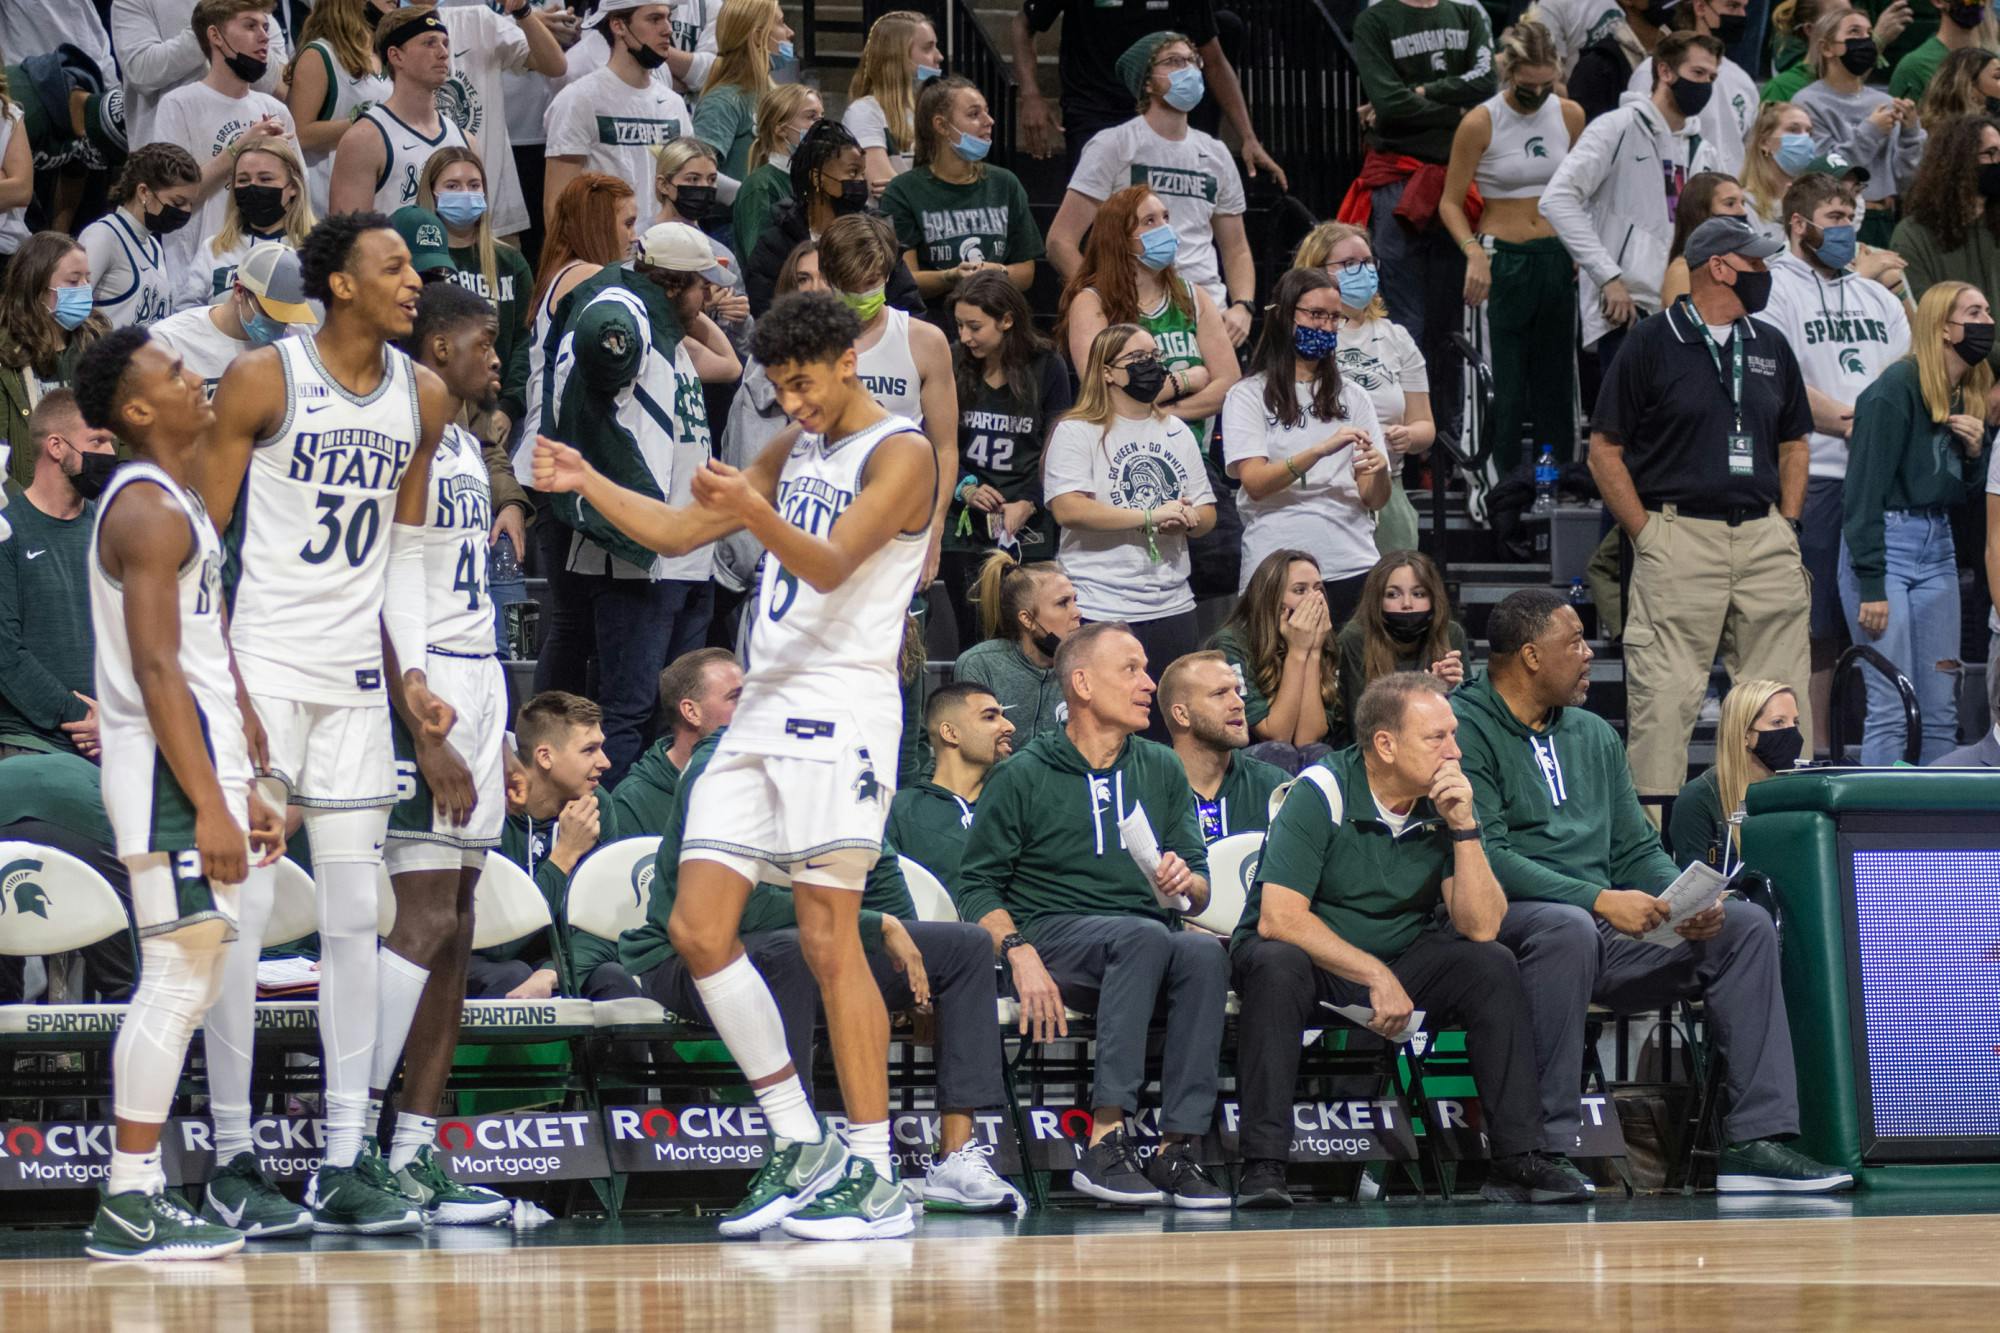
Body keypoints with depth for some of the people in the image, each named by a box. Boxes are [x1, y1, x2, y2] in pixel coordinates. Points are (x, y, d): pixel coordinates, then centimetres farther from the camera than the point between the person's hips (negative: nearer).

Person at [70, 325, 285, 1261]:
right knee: (177, 980, -12)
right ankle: (129, 1209, -12)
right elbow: (156, 668, -20)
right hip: (170, 769, -10)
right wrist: (208, 804, -23)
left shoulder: (173, 505, 19)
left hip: (197, 765, 10)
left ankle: (139, 1193, 13)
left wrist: (239, 791, 22)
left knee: (187, 986, 11)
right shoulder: (147, 511, -13)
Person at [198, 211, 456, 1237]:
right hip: (259, 670, -6)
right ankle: (230, 1160, 1)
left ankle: (344, 1163, 7)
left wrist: (410, 668, 3)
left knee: (355, 919, 4)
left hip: (356, 679, 6)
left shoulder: (423, 398, 7)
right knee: (242, 912, -5)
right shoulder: (262, 380, -9)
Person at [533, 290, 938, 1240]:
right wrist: (587, 483, 9)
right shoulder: (794, 450, 20)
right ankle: (800, 1146, 9)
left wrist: (756, 514, -37)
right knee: (698, 929, 1)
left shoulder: (900, 453, -6)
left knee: (828, 937, -12)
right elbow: (678, 531, 23)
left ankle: (876, 1178, -9)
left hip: (841, 709, -8)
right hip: (765, 707, 8)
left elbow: (831, 565, -20)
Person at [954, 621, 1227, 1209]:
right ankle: (1107, 1138, -41)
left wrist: (1186, 883, -7)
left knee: (1204, 953, -31)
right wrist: (1021, 956, -17)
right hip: (1052, 935, -4)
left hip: (1150, 940, 4)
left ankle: (1178, 1148, -35)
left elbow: (1200, 889, 17)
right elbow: (976, 886, 0)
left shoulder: (1161, 770, 18)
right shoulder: (1023, 776, 5)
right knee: (1145, 936, -36)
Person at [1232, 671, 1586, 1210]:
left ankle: (1515, 1161, -16)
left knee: (1492, 968, -18)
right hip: (1311, 962, -4)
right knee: (1278, 966, -37)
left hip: (1400, 963, 4)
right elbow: (1280, 917, -25)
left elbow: (1480, 927, -10)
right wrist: (1376, 977, -24)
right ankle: (1263, 1168, -37)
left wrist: (1464, 828, -20)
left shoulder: (1447, 801, -4)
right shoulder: (1321, 793, -18)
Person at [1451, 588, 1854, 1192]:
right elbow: (1484, 856, -17)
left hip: (1608, 932, 8)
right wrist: (1598, 899, -25)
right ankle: (1547, 1147, -36)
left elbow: (1638, 850, 18)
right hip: (1511, 920, -8)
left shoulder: (1594, 735, 21)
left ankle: (1756, 1139, -15)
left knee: (1746, 927, -6)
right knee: (1569, 929, -40)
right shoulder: (1466, 729, -5)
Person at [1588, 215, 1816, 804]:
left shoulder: (1770, 346, 15)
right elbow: (1605, 450, 0)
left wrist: (1787, 526, 11)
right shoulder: (1652, 342, -1)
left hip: (1765, 538, 5)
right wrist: (1647, 536, -6)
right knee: (1665, 695, -9)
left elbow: (1793, 442, 25)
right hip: (1679, 537, -5)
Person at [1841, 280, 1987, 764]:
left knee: (1941, 714, 6)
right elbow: (1865, 488, -14)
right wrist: (1871, 585, -18)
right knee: (1891, 711, -11)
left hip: (1937, 550, 8)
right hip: (1884, 543, -8)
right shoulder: (1898, 387, -12)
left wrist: (1976, 451, -1)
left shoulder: (1969, 395, 12)